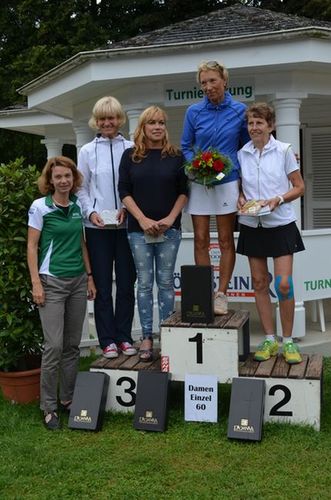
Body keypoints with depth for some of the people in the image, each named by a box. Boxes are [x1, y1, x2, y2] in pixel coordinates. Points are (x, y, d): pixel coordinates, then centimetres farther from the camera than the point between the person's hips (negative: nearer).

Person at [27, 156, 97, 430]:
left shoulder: (78, 206, 8)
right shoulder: (40, 207, -5)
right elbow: (32, 247, -6)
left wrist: (90, 276, 13)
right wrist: (36, 282, -12)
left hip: (78, 281, 5)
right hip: (52, 282, -5)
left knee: (72, 345, 9)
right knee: (54, 346, -7)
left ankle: (69, 399, 22)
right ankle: (49, 407, 5)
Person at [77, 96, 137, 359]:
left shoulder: (131, 148, 1)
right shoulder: (87, 151, 4)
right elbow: (81, 188, 6)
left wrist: (127, 207, -12)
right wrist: (91, 212, -8)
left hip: (126, 225, 0)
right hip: (97, 227, 0)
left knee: (126, 282, 6)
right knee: (103, 285, 5)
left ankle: (124, 337, 18)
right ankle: (107, 339, 14)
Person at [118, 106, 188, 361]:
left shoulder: (176, 156, 5)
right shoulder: (130, 156, 5)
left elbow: (184, 191, 4)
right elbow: (124, 191, 1)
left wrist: (171, 218, -8)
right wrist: (143, 219, -9)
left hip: (169, 229, 0)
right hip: (139, 229, 0)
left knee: (166, 282, 3)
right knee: (144, 283, 3)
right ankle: (147, 337, 9)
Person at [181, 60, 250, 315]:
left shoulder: (240, 110, 1)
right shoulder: (194, 112, 4)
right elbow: (185, 147, 9)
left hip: (228, 182, -1)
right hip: (199, 184, 2)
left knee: (226, 241, 3)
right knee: (201, 240, 3)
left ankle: (221, 294, 11)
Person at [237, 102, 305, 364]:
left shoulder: (284, 151, -4)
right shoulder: (241, 154, 4)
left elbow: (299, 187, 0)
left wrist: (278, 199, -16)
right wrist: (241, 199, -8)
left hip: (280, 224, -3)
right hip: (252, 225, 3)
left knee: (284, 284, -8)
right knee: (259, 282, 6)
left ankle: (288, 340, 8)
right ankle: (270, 339, 17)